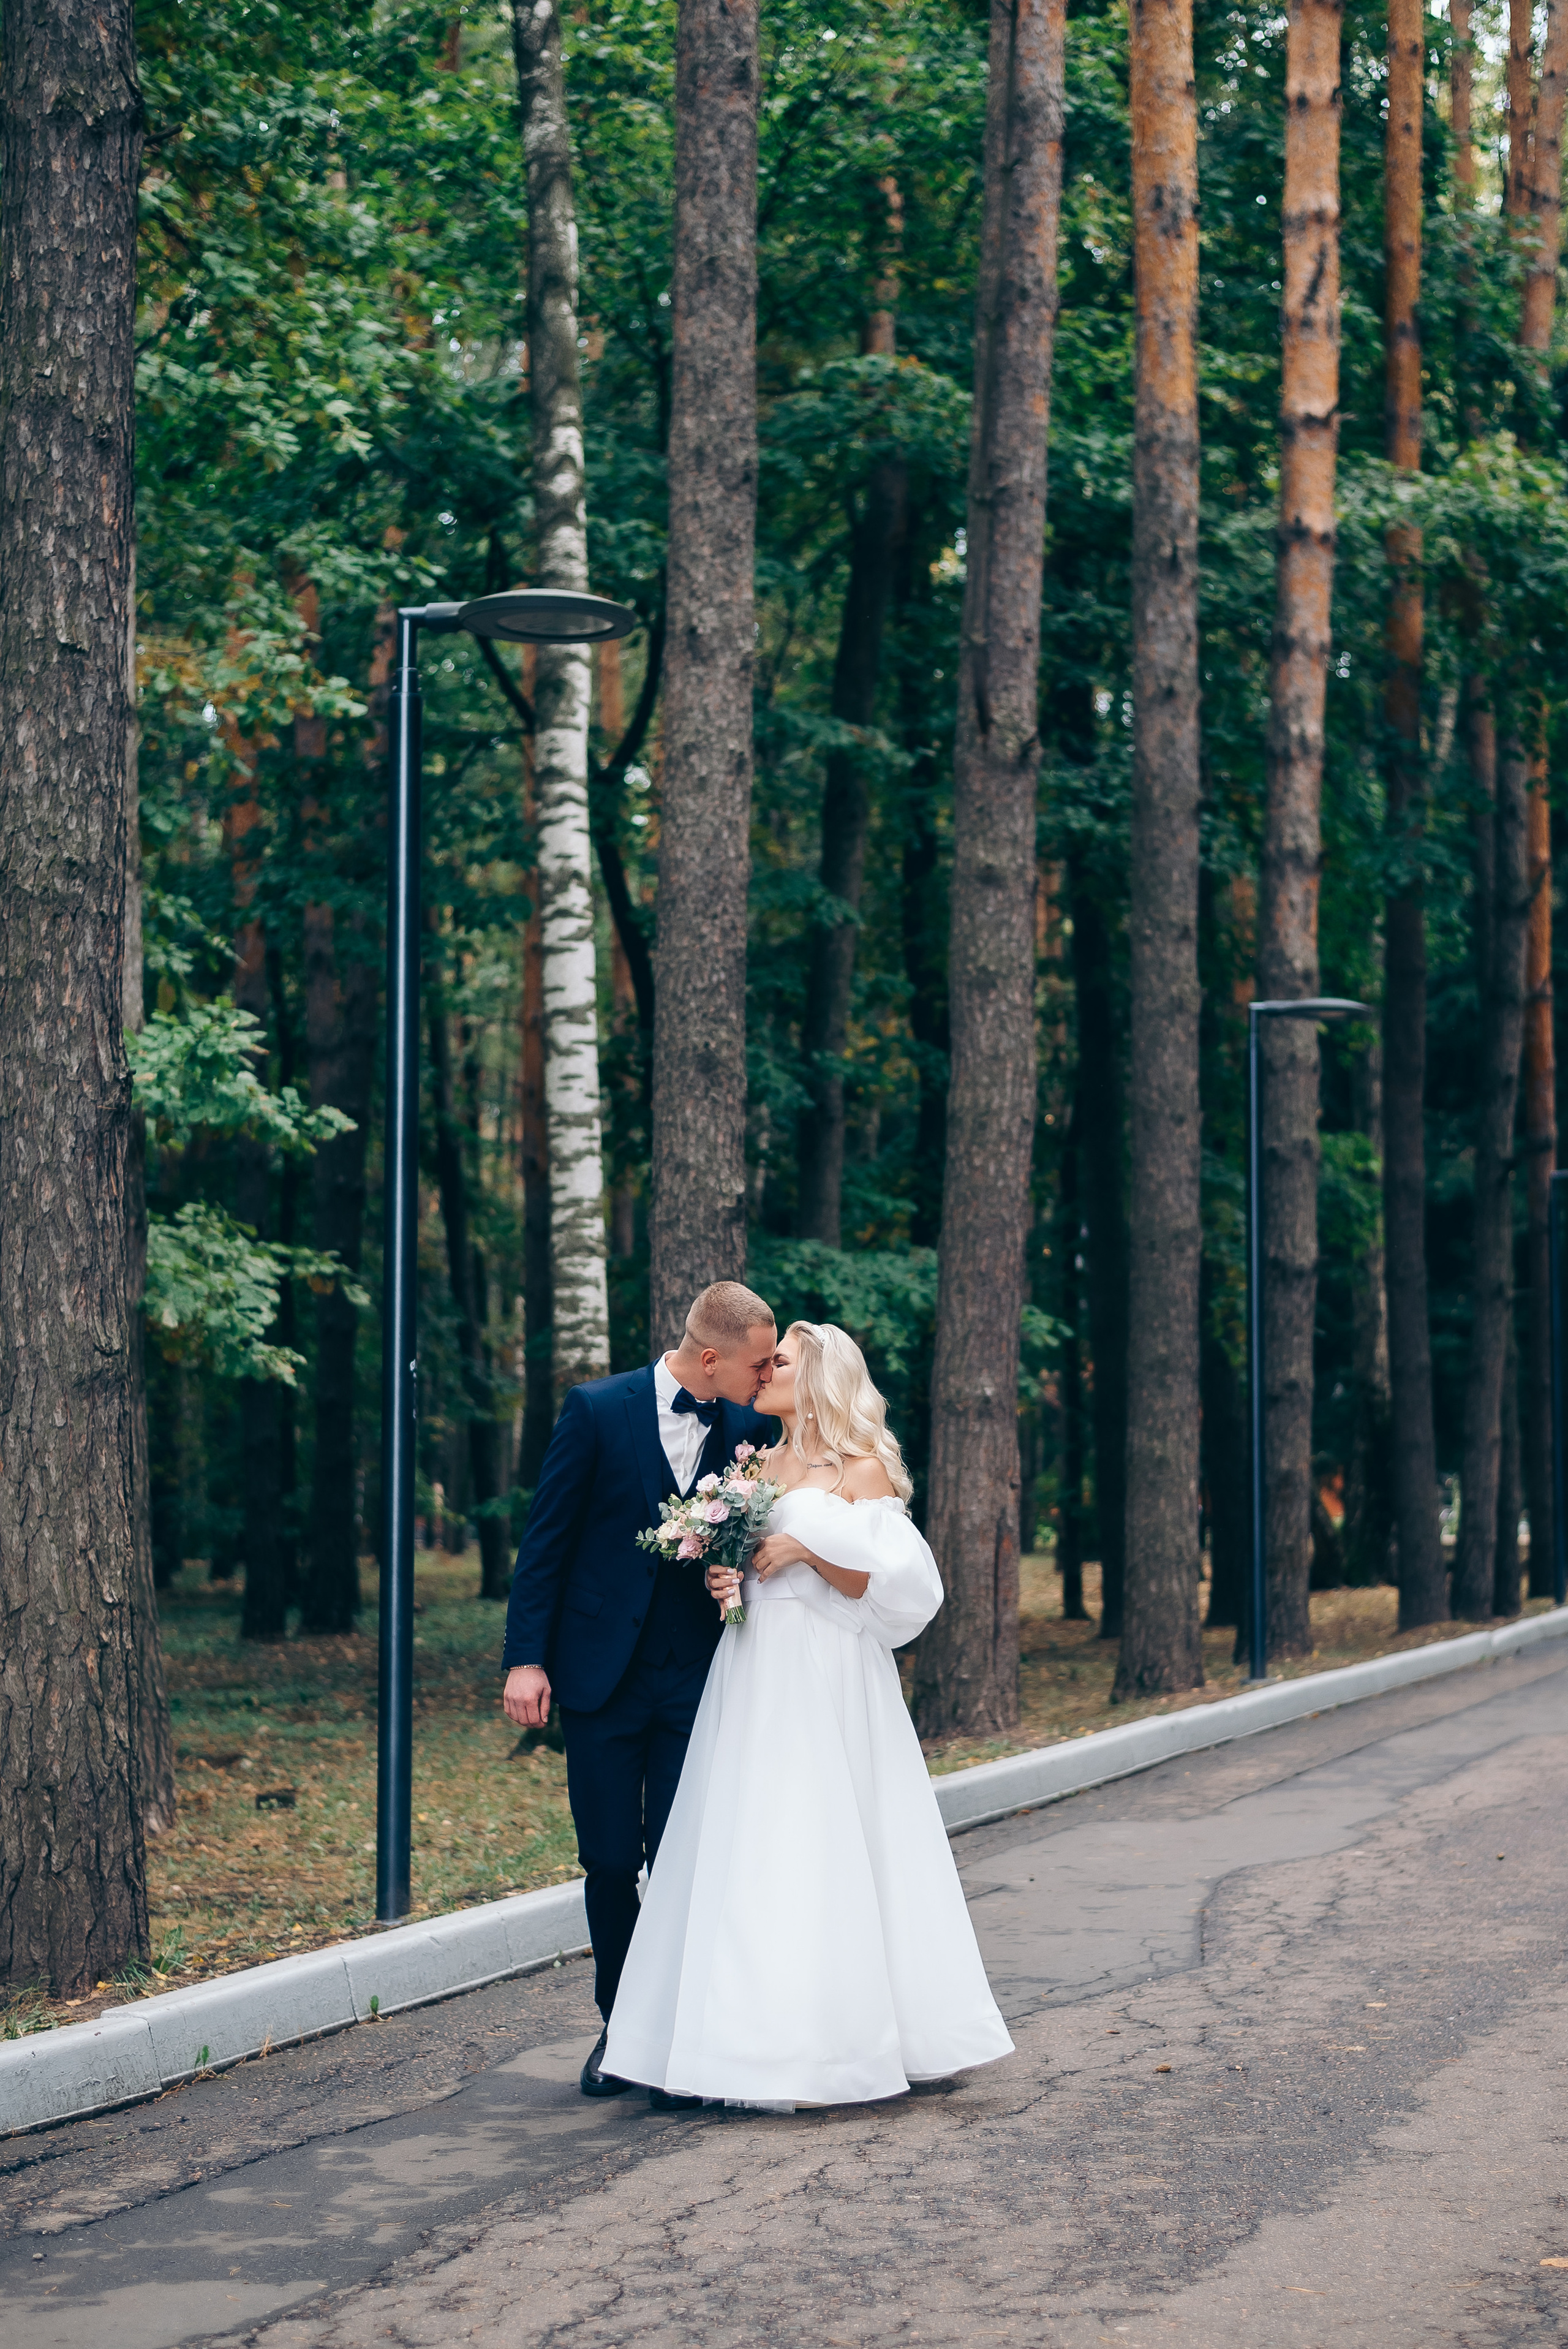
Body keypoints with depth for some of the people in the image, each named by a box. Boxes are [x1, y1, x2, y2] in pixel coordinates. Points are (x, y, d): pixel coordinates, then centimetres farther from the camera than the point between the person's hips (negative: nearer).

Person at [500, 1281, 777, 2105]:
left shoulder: (745, 1429, 2)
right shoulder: (597, 1411, -6)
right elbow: (545, 1540, -4)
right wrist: (526, 1659, -9)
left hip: (696, 1680, 2)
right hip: (602, 1678, -1)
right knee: (610, 1863, 4)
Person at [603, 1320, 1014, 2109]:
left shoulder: (862, 1471, -3)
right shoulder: (759, 1466, 15)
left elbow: (892, 1585, -8)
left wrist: (809, 1549, -15)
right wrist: (720, 1579, 1)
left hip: (827, 1685, -6)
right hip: (752, 1678, 6)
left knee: (821, 1853, -7)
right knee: (744, 1855, 2)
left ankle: (835, 2042, 0)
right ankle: (754, 2036, 6)